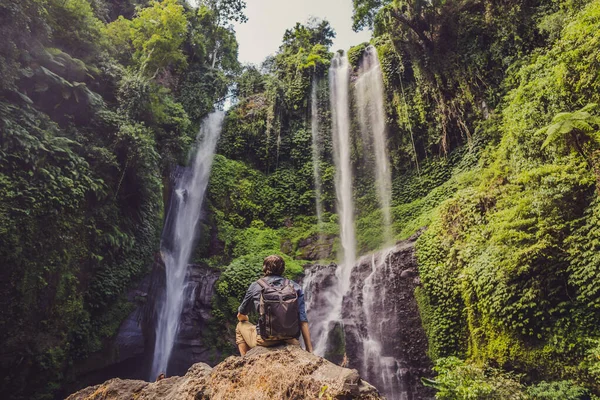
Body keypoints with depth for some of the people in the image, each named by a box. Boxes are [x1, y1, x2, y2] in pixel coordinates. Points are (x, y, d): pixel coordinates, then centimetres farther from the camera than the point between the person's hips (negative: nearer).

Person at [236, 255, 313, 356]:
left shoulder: (255, 286, 1)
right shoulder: (295, 287, 3)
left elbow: (241, 316, 14)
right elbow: (303, 322, -2)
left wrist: (246, 320, 37)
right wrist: (309, 350, 2)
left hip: (265, 340, -2)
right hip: (290, 340, 2)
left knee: (241, 326, 27)